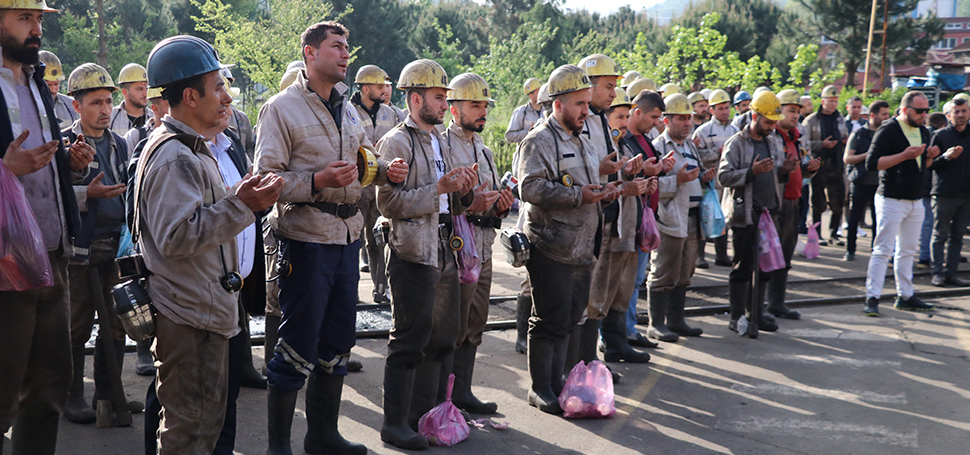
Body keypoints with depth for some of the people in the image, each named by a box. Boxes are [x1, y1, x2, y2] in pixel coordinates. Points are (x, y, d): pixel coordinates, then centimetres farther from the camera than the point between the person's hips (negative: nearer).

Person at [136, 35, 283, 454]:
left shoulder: (191, 149, 17)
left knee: (207, 419, 21)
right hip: (188, 315, -11)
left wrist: (242, 198, 11)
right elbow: (177, 236, -27)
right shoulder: (172, 157, -19)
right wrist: (240, 205, -26)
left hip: (207, 308, 11)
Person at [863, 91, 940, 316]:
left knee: (907, 251, 13)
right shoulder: (888, 130, -11)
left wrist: (929, 157, 0)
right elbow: (871, 164, -18)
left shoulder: (923, 132, 14)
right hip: (891, 200, -8)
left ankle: (905, 296, 20)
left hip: (916, 201, 8)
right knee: (883, 250, -8)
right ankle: (872, 299, -5)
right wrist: (904, 155, -23)